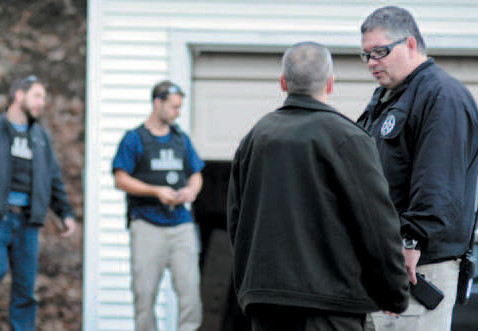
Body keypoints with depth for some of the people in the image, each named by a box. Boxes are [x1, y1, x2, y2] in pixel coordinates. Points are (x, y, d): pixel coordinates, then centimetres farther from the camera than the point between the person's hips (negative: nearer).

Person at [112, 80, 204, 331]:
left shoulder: (181, 139, 16)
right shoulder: (134, 139, 2)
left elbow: (196, 175, 21)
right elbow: (121, 179, -3)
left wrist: (191, 190, -2)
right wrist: (156, 191, -13)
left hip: (181, 223, 4)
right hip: (147, 224, -3)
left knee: (189, 287, -7)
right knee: (145, 291, -2)